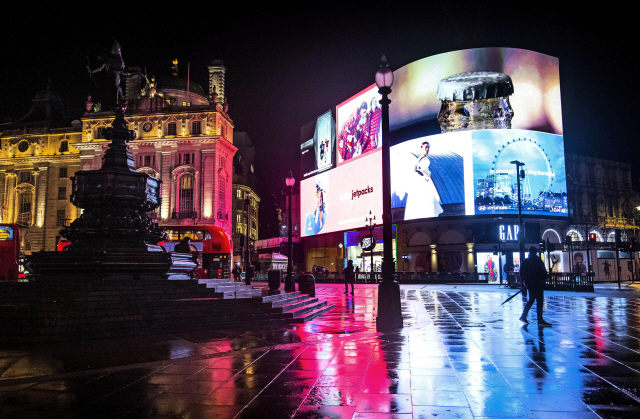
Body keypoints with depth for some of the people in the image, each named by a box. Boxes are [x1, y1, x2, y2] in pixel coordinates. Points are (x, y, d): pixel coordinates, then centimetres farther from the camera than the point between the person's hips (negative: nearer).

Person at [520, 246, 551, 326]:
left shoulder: (524, 262, 3)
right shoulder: (538, 261, -10)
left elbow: (521, 273, 8)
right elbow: (544, 274, -11)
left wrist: (525, 280, 23)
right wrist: (548, 275, 10)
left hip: (529, 284, 6)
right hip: (538, 284, -6)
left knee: (531, 299, 19)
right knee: (539, 301, -2)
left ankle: (523, 316, 20)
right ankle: (540, 321, -2)